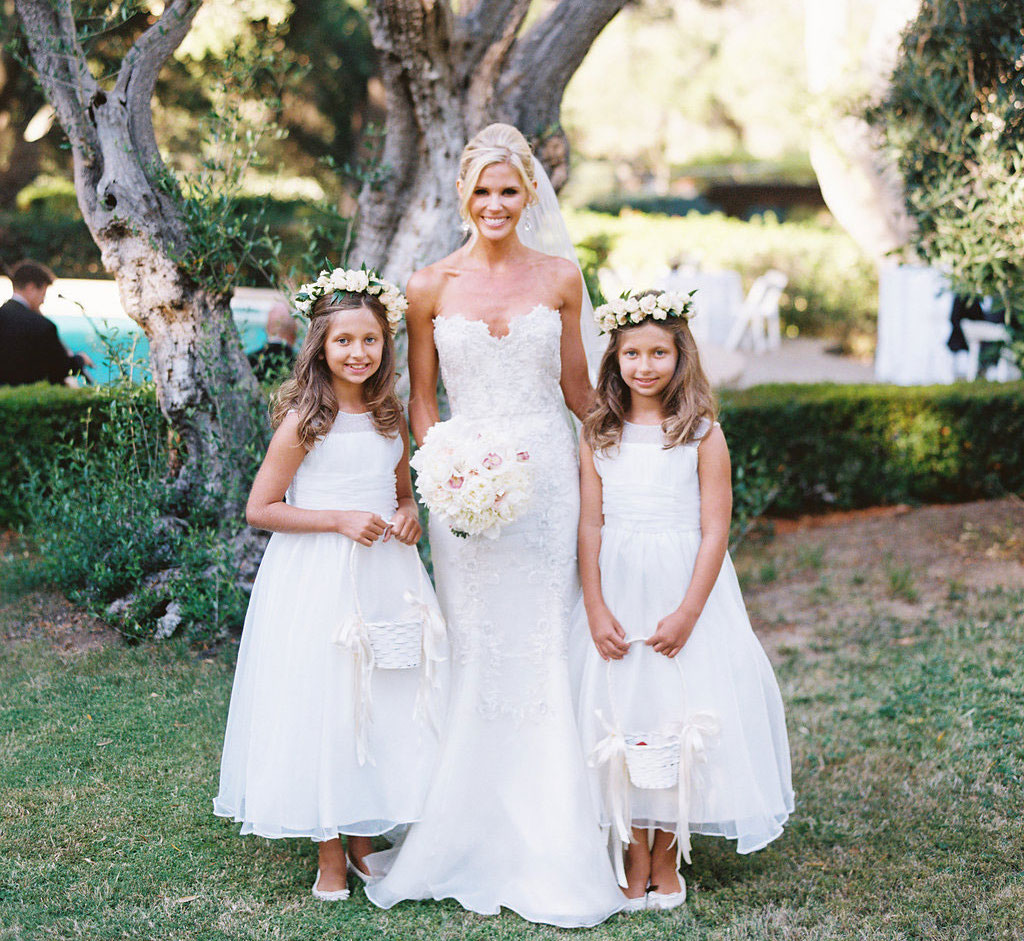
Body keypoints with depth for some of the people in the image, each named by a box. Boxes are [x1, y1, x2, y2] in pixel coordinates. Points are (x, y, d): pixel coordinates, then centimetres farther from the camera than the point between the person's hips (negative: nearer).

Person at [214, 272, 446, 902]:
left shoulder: (390, 415, 7)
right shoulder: (304, 421, -10)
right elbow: (260, 509, -9)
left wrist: (408, 516, -2)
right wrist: (341, 520, -17)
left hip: (386, 575, 6)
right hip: (317, 582, -6)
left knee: (390, 703, 9)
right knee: (322, 706, 0)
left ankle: (365, 838, 25)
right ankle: (330, 855, 14)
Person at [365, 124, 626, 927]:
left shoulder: (561, 279, 5)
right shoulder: (431, 288, 3)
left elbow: (576, 387, 13)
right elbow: (421, 400, 8)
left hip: (547, 475, 0)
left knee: (545, 650, 0)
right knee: (474, 652, 1)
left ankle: (550, 845, 10)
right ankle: (472, 838, 13)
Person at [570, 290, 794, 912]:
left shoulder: (703, 434, -5)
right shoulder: (599, 435, 4)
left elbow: (715, 532, -7)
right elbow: (591, 525, 2)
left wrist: (686, 614, -14)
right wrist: (596, 609, -7)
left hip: (686, 589, -2)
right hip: (617, 590, 2)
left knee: (679, 715, 3)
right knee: (621, 717, 4)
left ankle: (667, 863, 18)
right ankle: (635, 861, 16)